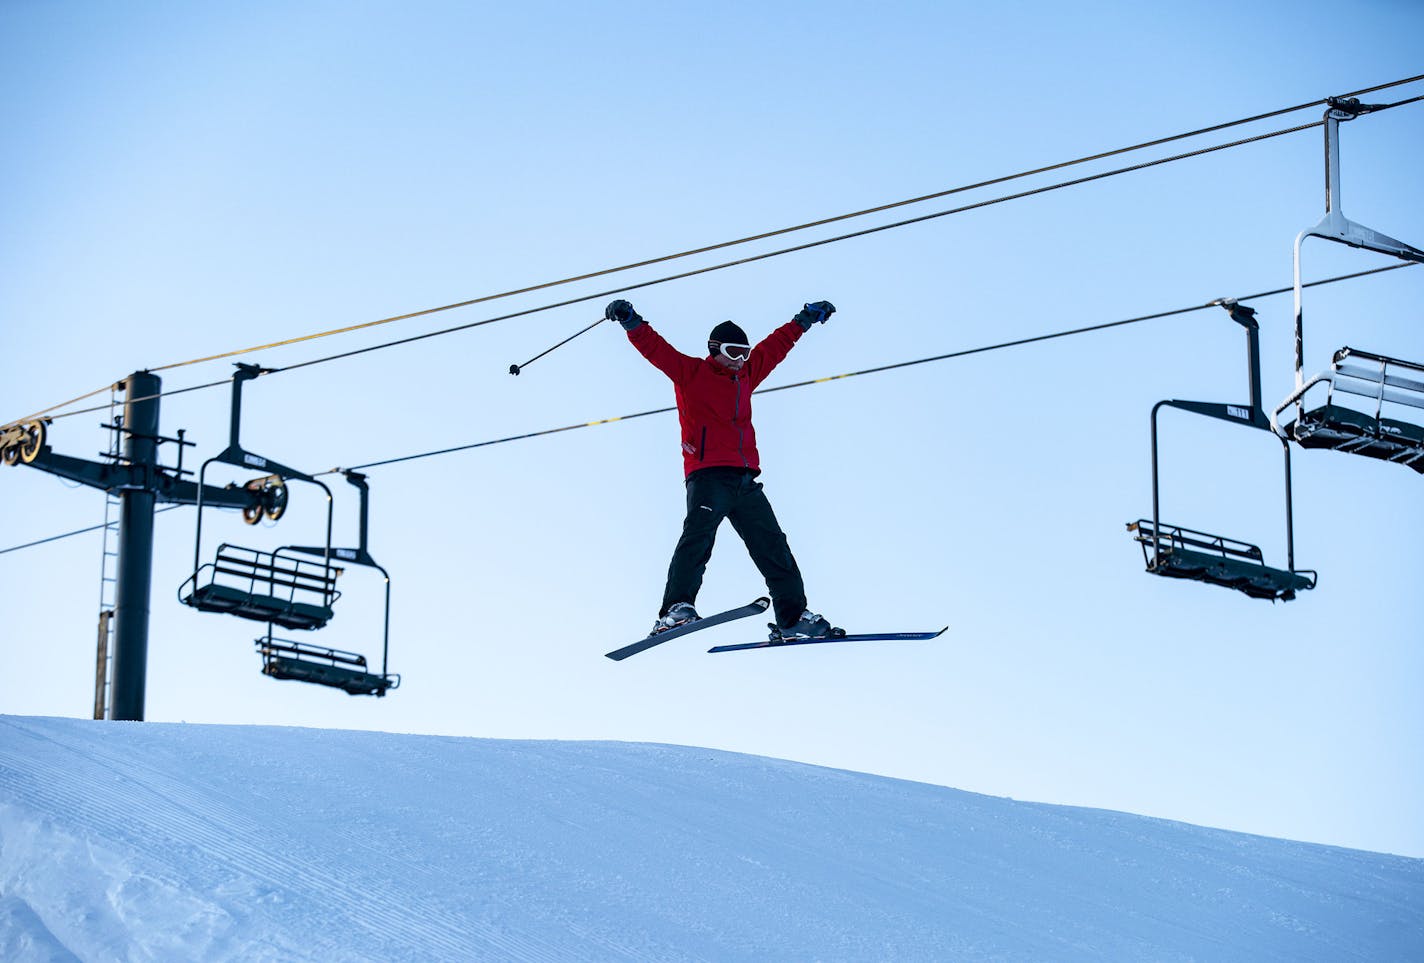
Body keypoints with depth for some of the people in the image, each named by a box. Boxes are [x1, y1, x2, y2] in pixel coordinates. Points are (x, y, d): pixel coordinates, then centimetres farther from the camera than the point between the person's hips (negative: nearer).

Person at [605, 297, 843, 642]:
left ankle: (793, 618, 13)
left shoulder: (745, 374, 24)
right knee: (698, 536, -25)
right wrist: (632, 322, -18)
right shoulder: (691, 373, 7)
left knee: (773, 547, 7)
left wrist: (805, 319, 43)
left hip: (745, 480, 7)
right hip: (708, 475, -7)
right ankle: (676, 610, -36)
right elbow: (655, 348, -3)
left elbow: (775, 345, 36)